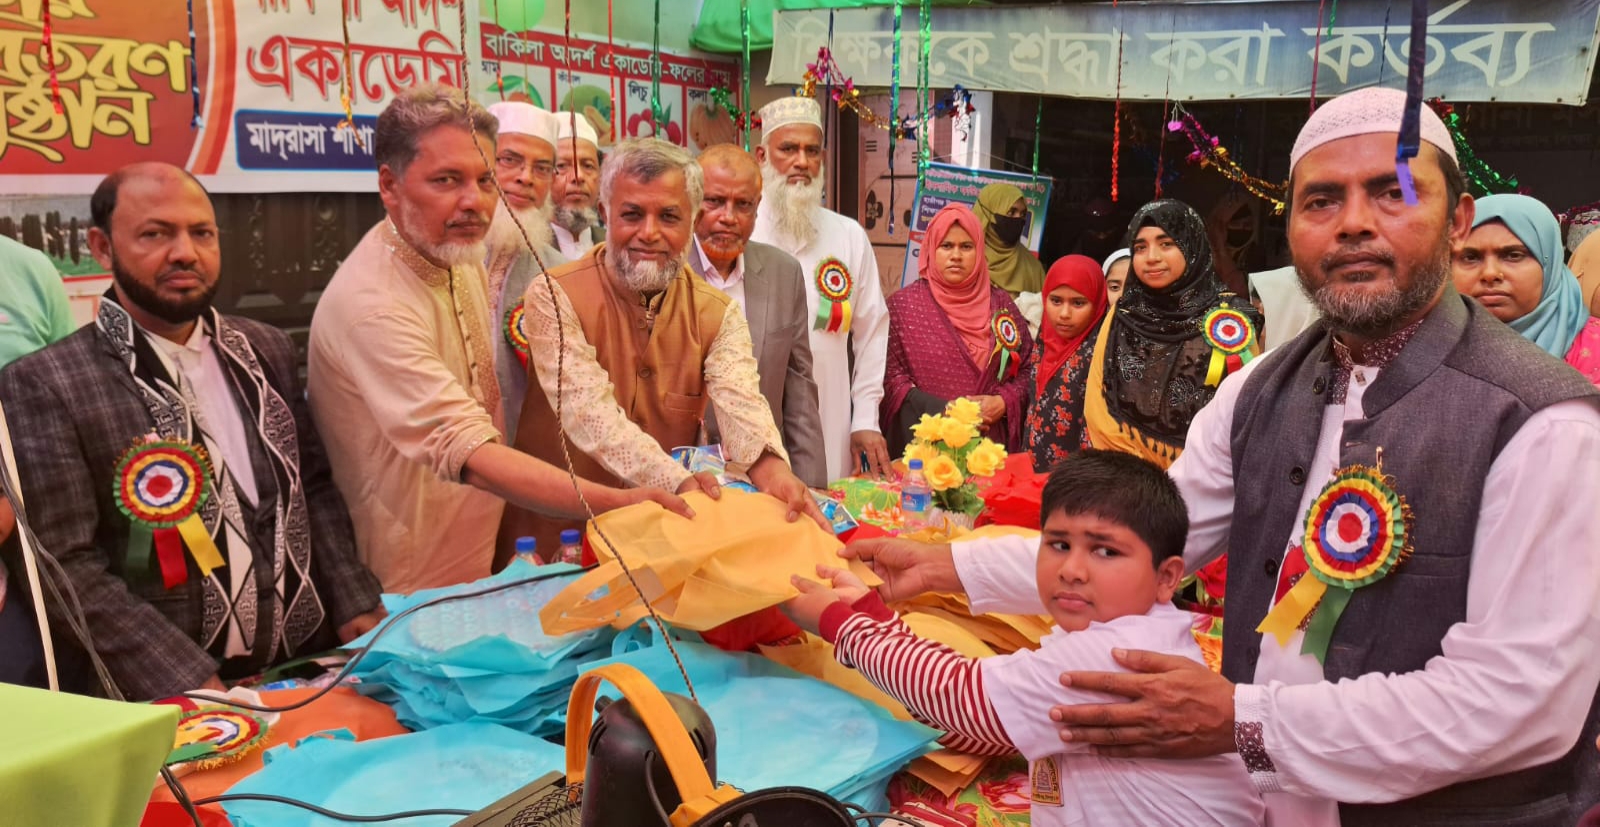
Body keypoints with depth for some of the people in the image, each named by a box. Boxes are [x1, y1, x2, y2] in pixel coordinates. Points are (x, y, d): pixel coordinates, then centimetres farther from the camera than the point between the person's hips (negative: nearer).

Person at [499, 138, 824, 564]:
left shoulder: (718, 313, 0)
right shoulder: (554, 297, -11)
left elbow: (739, 400, -17)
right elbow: (589, 410, -22)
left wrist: (769, 465, -40)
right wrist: (675, 479, -38)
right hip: (558, 533, -3)